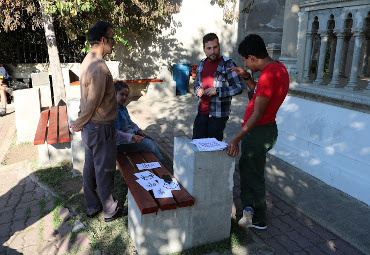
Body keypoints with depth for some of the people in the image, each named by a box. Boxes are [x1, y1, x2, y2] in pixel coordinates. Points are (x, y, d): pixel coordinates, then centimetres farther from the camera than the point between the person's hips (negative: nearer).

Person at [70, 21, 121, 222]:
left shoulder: (89, 60, 8)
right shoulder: (100, 68, -24)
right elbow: (92, 103, -20)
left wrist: (81, 121, 15)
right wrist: (80, 123, -5)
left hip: (90, 126, 10)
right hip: (100, 127, -10)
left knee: (90, 166, 18)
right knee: (104, 170, 6)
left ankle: (92, 206, 36)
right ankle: (110, 211, 24)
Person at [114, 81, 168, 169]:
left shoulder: (123, 107, 8)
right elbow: (115, 133, -29)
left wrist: (138, 130, 4)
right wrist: (132, 137, -33)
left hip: (131, 134, 10)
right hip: (121, 143, -10)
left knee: (151, 140, 11)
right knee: (151, 145, -13)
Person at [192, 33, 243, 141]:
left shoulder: (227, 64, -7)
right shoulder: (202, 64, 11)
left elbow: (238, 88, -10)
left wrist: (217, 91, -18)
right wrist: (198, 90, 1)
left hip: (218, 114, -5)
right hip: (201, 112, 5)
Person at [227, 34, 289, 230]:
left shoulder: (269, 75, -24)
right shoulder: (279, 68, 7)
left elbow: (257, 114, -26)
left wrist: (237, 138, -25)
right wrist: (247, 78, 6)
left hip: (258, 132, -10)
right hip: (268, 129, 10)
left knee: (254, 176, 5)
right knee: (245, 166, 20)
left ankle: (259, 221, 23)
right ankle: (249, 207, 25)